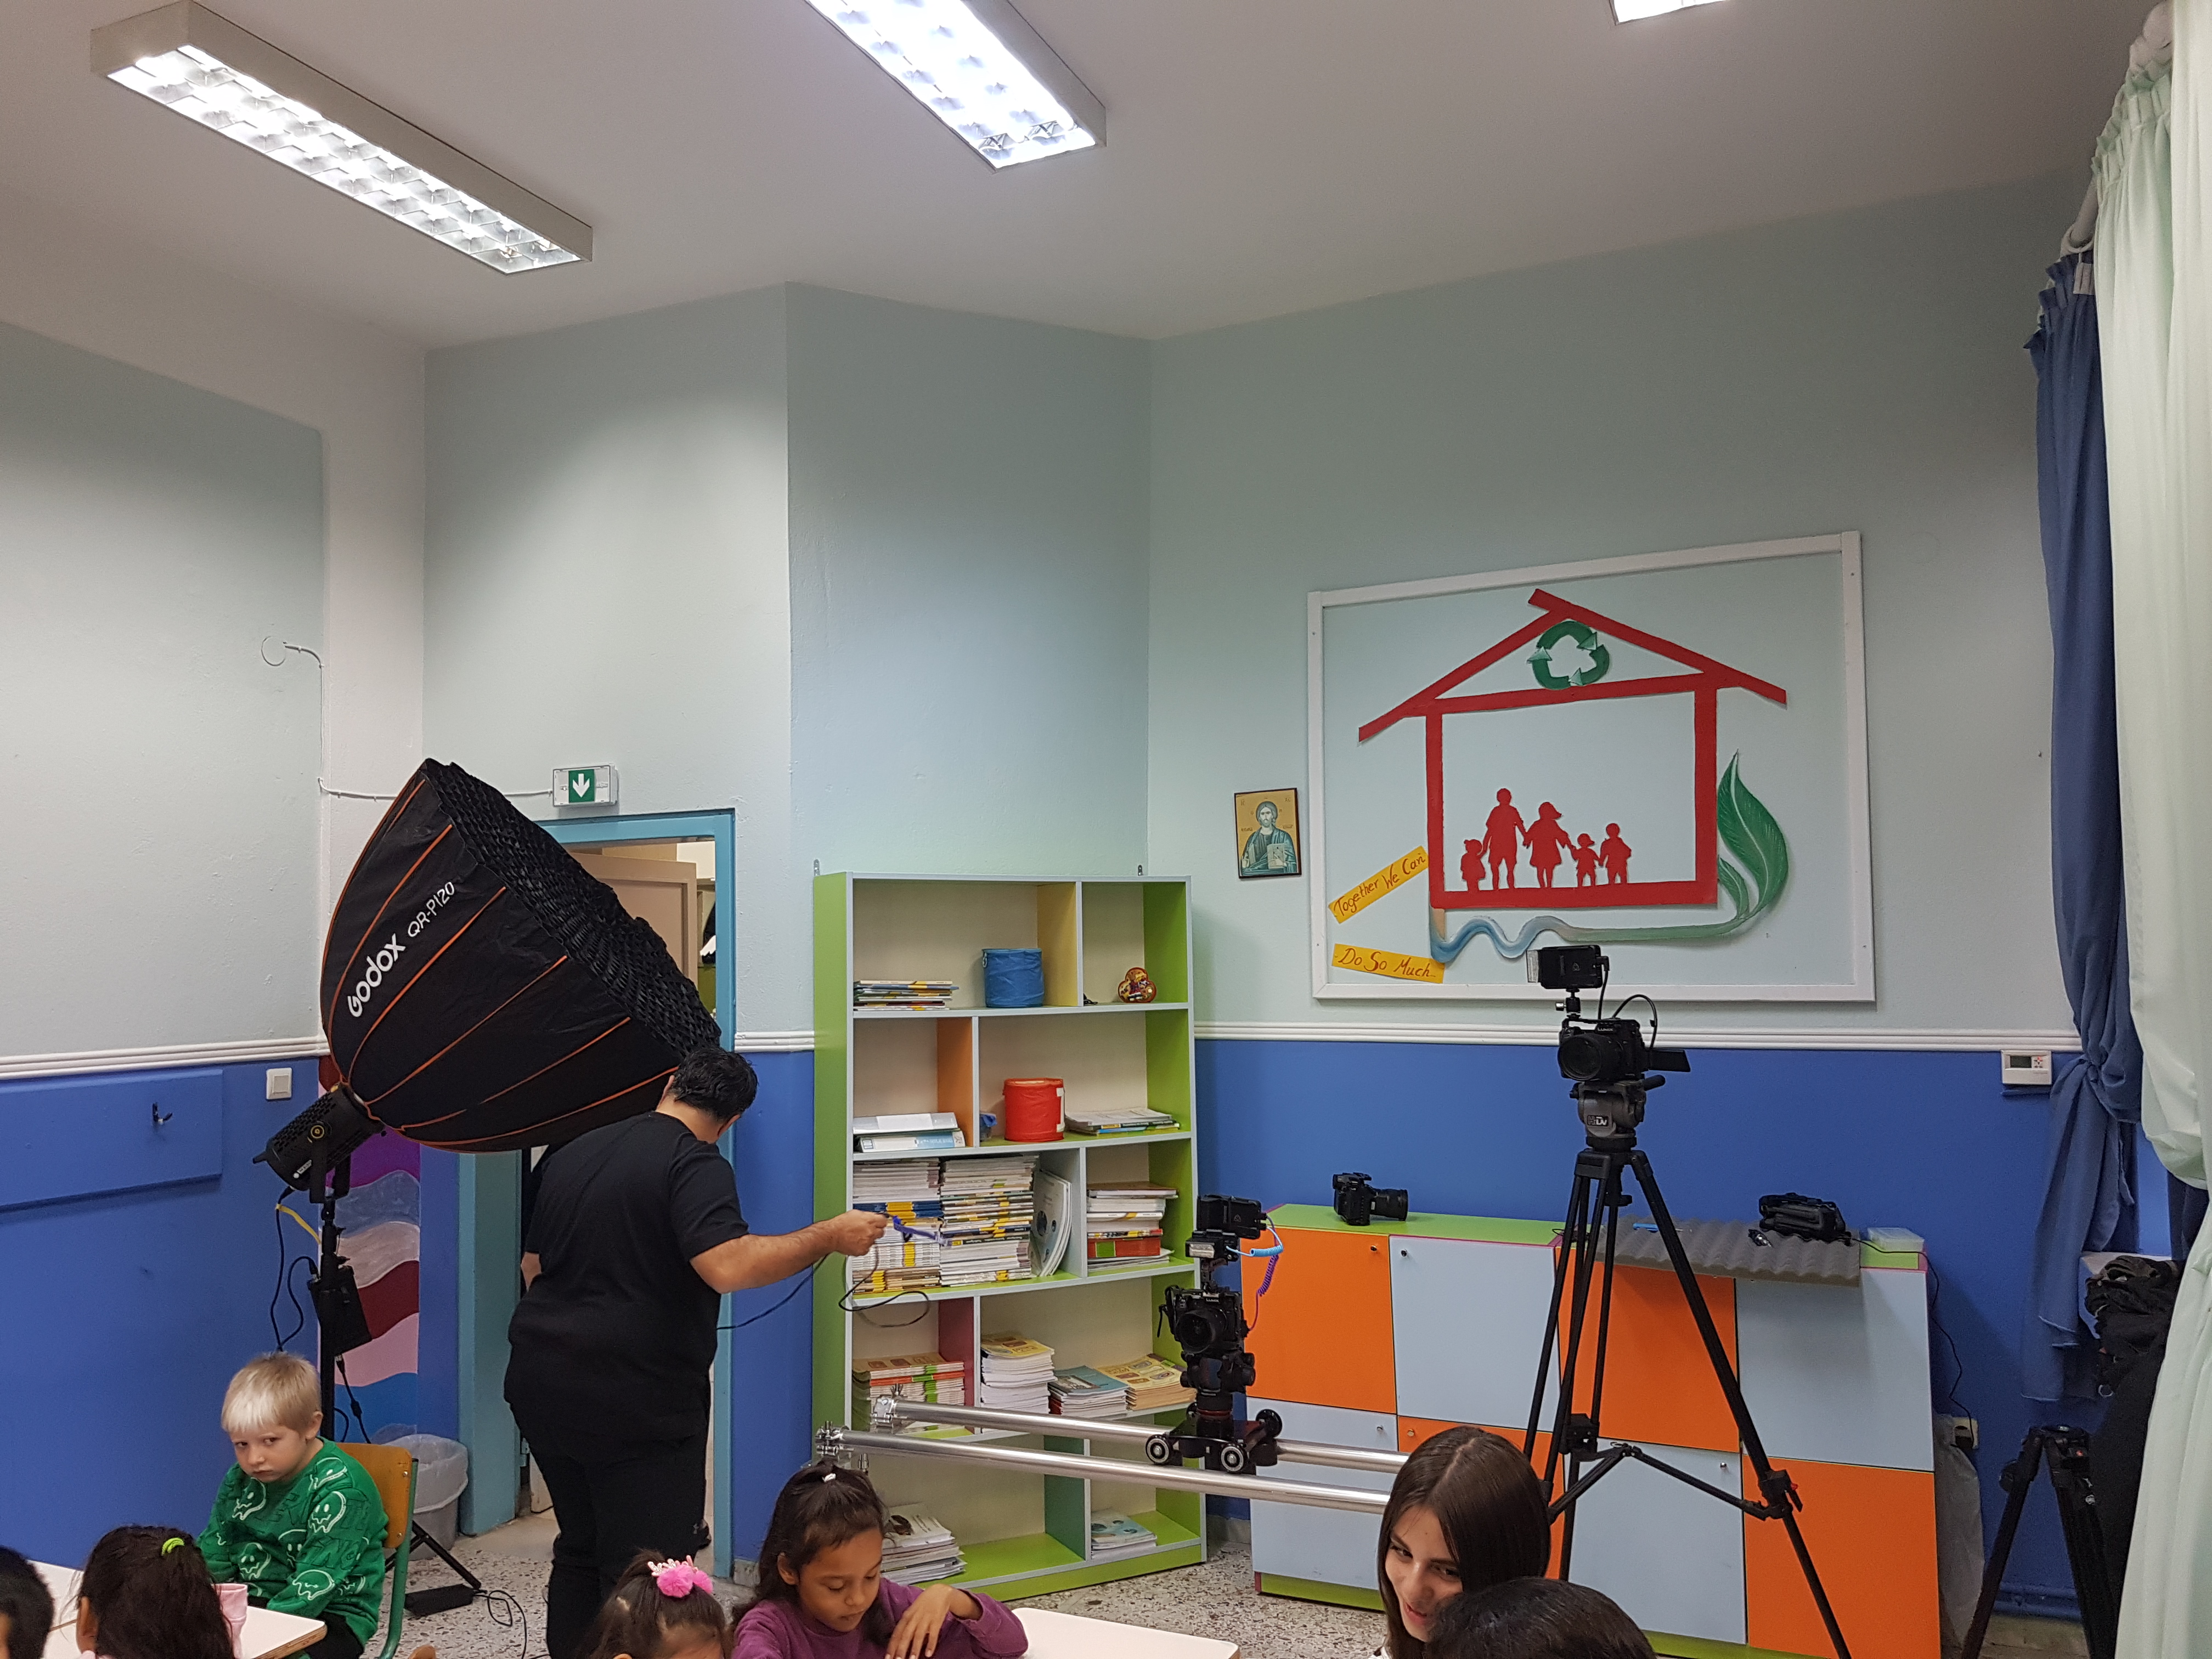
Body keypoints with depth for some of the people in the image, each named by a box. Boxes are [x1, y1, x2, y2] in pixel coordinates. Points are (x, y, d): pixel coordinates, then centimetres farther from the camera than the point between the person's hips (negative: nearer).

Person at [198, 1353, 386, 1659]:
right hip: (251, 1602, 7)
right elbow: (213, 1556, 12)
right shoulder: (240, 1479, 5)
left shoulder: (341, 1489, -19)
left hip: (328, 1615, -7)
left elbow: (316, 1583, -23)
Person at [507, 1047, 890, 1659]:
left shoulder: (568, 1155, 11)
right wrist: (829, 1236, -18)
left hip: (541, 1381, 8)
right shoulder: (695, 1164, -13)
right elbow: (727, 1265, -27)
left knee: (580, 1549, 22)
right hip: (635, 1397, -7)